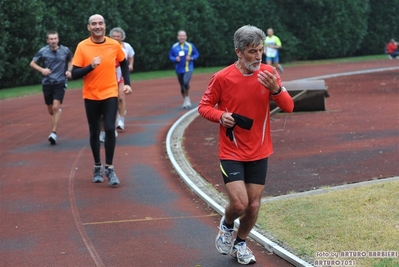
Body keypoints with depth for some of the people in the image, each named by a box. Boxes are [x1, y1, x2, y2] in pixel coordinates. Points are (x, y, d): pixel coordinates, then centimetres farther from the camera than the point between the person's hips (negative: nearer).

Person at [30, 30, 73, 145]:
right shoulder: (43, 51, -3)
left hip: (60, 83, -2)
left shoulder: (65, 50, -1)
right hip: (47, 83, 2)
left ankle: (53, 133, -15)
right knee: (51, 110, 10)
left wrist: (69, 70, 1)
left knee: (56, 107, -17)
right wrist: (42, 69, -10)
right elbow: (32, 63, 7)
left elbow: (70, 61, 20)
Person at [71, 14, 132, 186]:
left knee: (110, 129, -13)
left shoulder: (114, 45, -2)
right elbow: (74, 74, -9)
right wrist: (91, 66, -25)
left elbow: (123, 63, 17)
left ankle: (109, 168, -2)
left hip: (110, 94, 0)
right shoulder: (82, 46, -7)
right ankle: (97, 166, 27)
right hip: (91, 96, 0)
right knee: (94, 132, 9)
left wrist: (127, 83, 6)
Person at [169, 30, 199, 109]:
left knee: (186, 82, -25)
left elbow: (196, 54, 7)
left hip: (188, 69, -2)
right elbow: (170, 56, 10)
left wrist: (191, 58, -12)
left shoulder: (190, 46, -1)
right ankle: (185, 101, 28)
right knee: (182, 86, 9)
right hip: (179, 69, 2)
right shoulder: (174, 46, 2)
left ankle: (187, 97, -3)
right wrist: (175, 59, -11)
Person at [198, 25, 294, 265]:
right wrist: (221, 116, -22)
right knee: (239, 204, -14)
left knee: (254, 205, 7)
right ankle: (226, 226, 22)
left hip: (259, 153, 3)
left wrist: (275, 89, -30)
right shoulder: (222, 78, -14)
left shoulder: (268, 73, -6)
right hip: (231, 153, -3)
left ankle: (240, 243, 35)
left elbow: (288, 107, -10)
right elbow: (204, 106, -2)